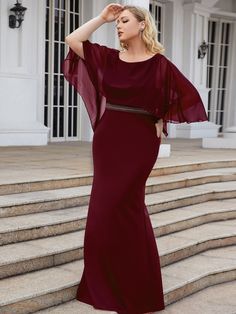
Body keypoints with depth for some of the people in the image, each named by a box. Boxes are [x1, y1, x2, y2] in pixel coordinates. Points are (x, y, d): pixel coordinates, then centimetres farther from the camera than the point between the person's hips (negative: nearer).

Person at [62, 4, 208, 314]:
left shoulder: (159, 64, -4)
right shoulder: (109, 57, 7)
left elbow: (188, 94, 0)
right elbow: (73, 40, 3)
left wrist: (160, 123, 2)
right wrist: (102, 17, 4)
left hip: (139, 141, -5)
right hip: (108, 138, 5)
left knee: (116, 208, -6)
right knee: (115, 209, 12)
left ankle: (134, 286, 9)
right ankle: (108, 282, 25)